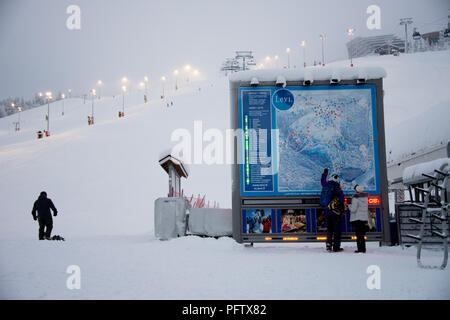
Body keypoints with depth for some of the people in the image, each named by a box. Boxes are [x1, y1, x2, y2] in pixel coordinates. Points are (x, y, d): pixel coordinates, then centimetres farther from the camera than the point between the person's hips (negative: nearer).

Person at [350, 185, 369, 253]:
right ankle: (363, 249, 14)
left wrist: (350, 206, 2)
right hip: (364, 218, 7)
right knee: (362, 235, 12)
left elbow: (353, 209, -14)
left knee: (358, 235, -4)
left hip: (357, 219, -7)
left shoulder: (356, 198, -13)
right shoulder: (365, 197, 9)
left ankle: (360, 249, -5)